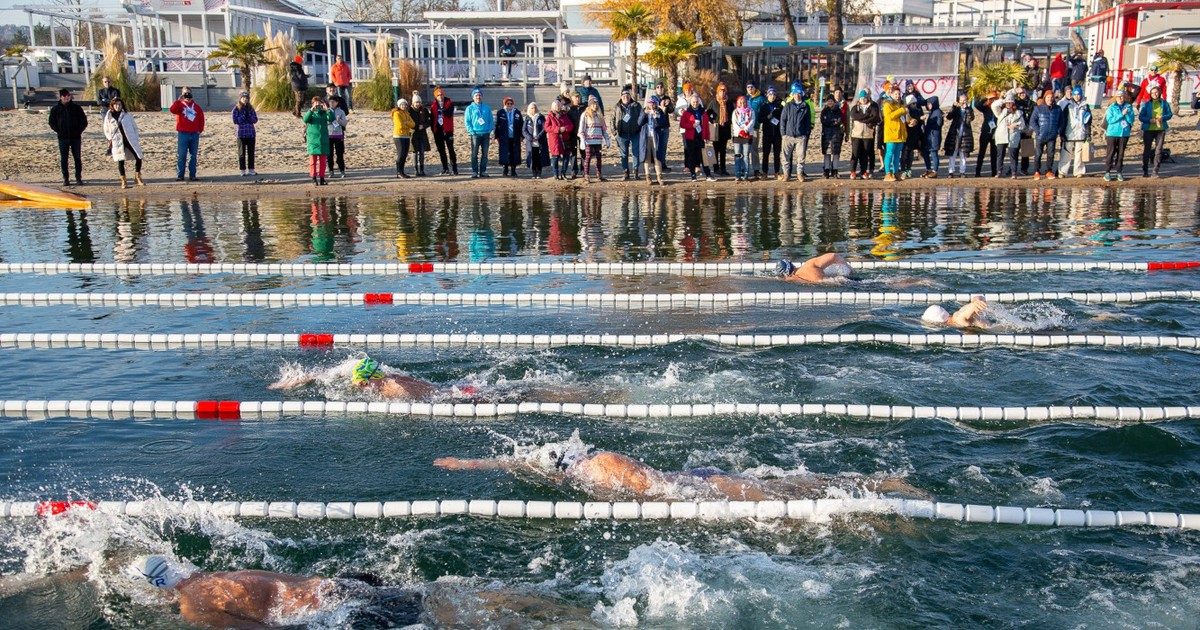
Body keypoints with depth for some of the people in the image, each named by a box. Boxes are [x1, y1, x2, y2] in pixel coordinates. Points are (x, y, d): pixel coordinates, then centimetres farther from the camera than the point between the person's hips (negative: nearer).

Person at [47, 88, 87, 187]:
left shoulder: (76, 107, 3)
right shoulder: (56, 108, 2)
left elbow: (84, 121, 6)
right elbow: (52, 122, 8)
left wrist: (79, 131, -2)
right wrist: (59, 131, -2)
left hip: (76, 137, 0)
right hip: (63, 138, 0)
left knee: (77, 157, 3)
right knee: (63, 158, 1)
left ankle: (78, 178, 10)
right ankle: (65, 178, 7)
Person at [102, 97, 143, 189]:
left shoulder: (127, 115, 4)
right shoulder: (109, 116, 4)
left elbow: (134, 126, 8)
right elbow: (106, 130, 12)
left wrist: (137, 138, 2)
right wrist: (110, 139, 0)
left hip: (130, 139, 0)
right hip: (117, 142, 0)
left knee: (138, 158, -5)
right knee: (120, 161, 1)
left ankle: (137, 177, 13)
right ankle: (123, 181, 10)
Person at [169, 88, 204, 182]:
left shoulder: (196, 106, 11)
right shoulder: (180, 104, 2)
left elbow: (201, 118, 14)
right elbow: (173, 110, -19)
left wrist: (200, 130, 5)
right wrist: (179, 100, -22)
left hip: (194, 134, 3)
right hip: (183, 134, -3)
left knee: (193, 156, 6)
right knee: (181, 156, -3)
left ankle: (192, 175, 12)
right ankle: (179, 175, 0)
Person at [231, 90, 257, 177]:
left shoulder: (250, 108, 9)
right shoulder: (236, 109, 0)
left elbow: (255, 120, 3)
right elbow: (235, 121, -10)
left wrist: (249, 115, -12)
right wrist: (243, 114, -13)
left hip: (251, 133, 3)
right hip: (241, 133, -3)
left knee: (251, 152, 6)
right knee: (242, 153, 1)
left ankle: (251, 170, 13)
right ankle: (243, 170, 6)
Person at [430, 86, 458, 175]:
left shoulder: (449, 103, 1)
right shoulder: (433, 105, 8)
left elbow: (449, 113, -16)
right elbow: (432, 118, 10)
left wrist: (442, 110, -33)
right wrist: (434, 130, 4)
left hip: (447, 130, -3)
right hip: (438, 131, 3)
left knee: (451, 149, -4)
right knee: (441, 151, 8)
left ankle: (454, 168, -2)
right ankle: (445, 168, 16)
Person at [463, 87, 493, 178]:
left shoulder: (487, 108, 11)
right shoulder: (470, 108, 3)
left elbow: (491, 120, 11)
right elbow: (467, 121, -1)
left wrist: (490, 130, -3)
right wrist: (471, 131, -10)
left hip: (486, 134, 3)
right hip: (475, 134, -3)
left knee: (485, 154, 5)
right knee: (474, 154, -5)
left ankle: (483, 171, 11)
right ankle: (474, 171, -2)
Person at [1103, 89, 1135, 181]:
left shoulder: (1129, 107, 5)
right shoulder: (1111, 108, -1)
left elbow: (1131, 120, -1)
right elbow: (1110, 120, -12)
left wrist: (1127, 114, -17)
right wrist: (1121, 114, -17)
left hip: (1124, 133, 2)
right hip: (1112, 133, -2)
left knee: (1121, 153, 6)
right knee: (1111, 153, -3)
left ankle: (1119, 172, 11)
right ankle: (1107, 172, 1)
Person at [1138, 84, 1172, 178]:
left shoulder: (1164, 103, 3)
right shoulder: (1146, 104, -3)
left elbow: (1170, 114, 4)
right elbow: (1140, 116, -5)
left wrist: (1162, 118, -16)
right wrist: (1150, 120, -19)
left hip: (1161, 129, 2)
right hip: (1148, 129, -2)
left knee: (1159, 150, 3)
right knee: (1146, 150, 3)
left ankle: (1156, 171, 9)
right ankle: (1145, 171, 12)